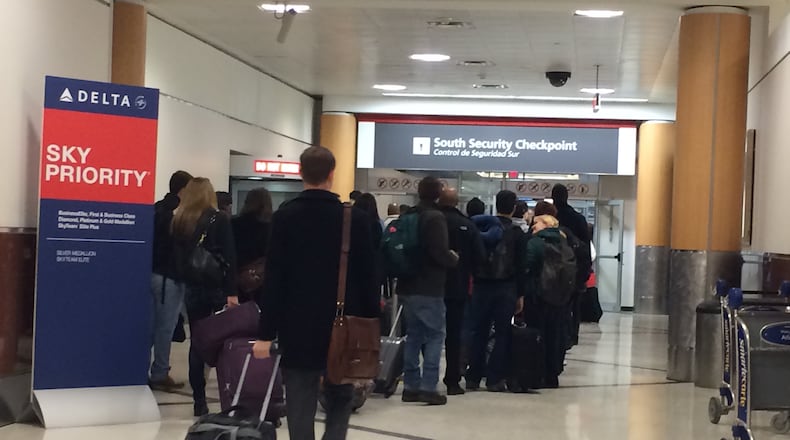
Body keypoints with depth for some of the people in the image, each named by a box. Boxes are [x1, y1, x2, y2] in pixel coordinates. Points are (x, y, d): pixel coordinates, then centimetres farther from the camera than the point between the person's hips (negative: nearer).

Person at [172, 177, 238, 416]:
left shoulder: (179, 221, 6)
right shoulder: (219, 219, -5)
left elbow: (177, 257, 7)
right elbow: (229, 258, -10)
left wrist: (186, 280, 10)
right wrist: (232, 291, -10)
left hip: (192, 288, 3)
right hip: (217, 287, -3)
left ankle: (200, 401, 6)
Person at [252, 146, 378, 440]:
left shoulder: (284, 218, -2)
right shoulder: (356, 218, -2)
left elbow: (274, 280, -5)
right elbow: (367, 278, -1)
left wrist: (266, 333, -3)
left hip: (297, 328, 0)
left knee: (300, 411, 4)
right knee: (340, 400, 17)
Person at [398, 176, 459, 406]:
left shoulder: (408, 216, 10)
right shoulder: (436, 218, -14)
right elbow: (440, 253, -20)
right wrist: (454, 258, -1)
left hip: (408, 286, 8)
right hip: (429, 288, -7)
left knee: (414, 335, 13)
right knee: (435, 335, -2)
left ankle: (411, 386, 13)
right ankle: (428, 386, -8)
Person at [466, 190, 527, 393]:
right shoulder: (516, 233, -2)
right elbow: (521, 266, -1)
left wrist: (473, 282, 7)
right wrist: (520, 295, 4)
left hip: (482, 286, 2)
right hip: (506, 288, -2)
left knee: (478, 332, 8)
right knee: (502, 334, 4)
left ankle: (473, 378, 9)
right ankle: (494, 379, 1)